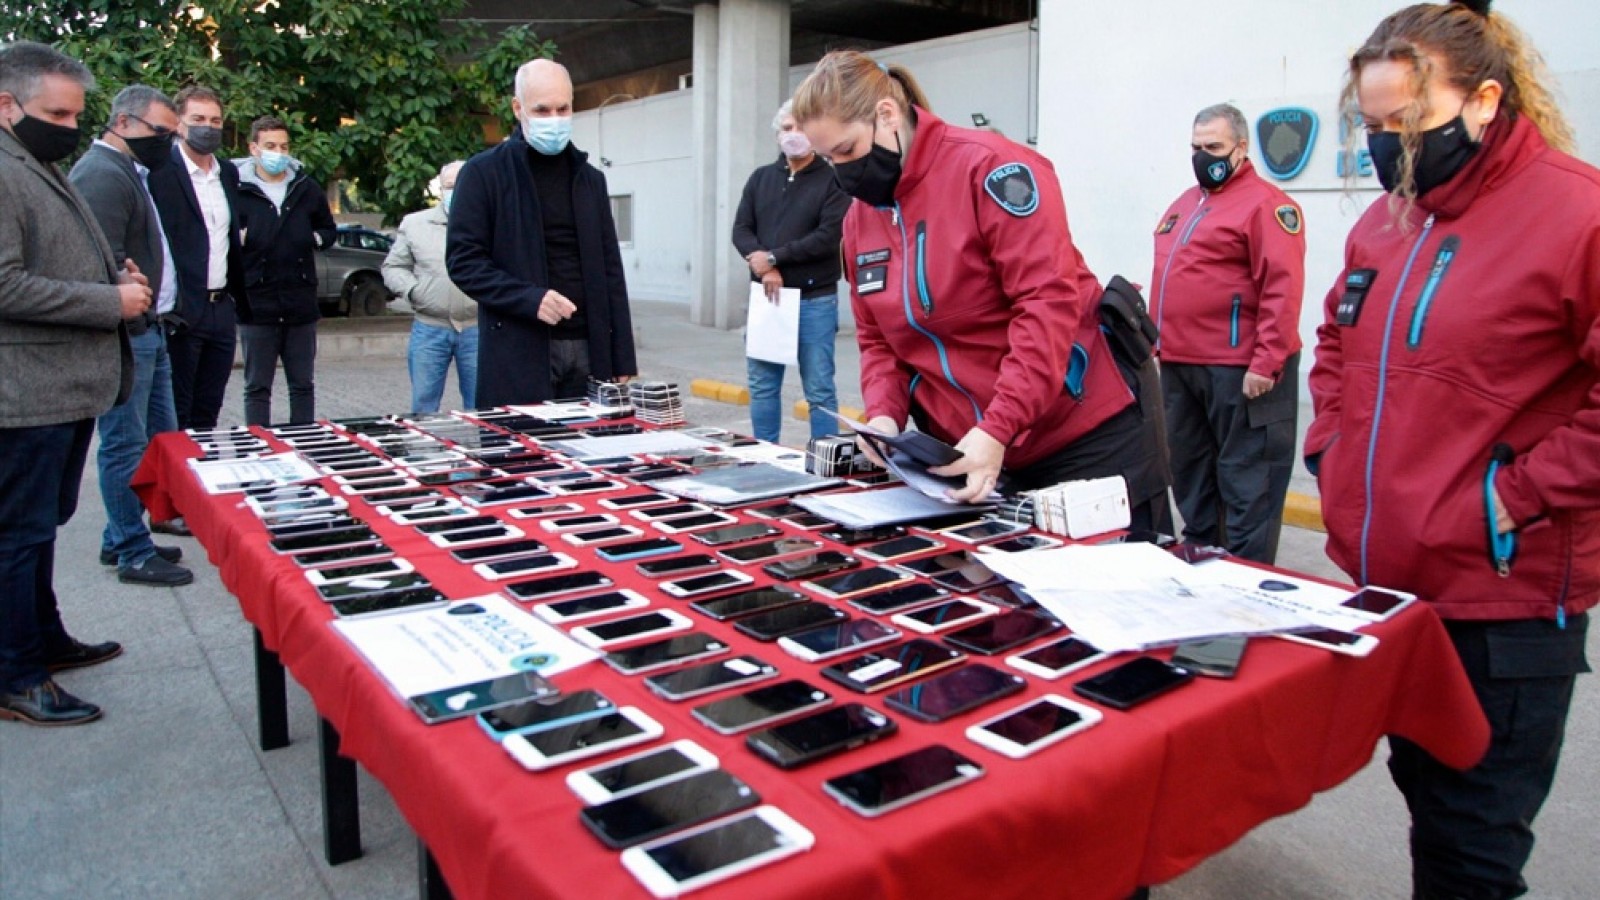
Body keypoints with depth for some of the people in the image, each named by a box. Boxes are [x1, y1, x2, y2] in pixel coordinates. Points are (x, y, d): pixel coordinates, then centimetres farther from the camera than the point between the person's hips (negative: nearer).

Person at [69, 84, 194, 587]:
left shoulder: (128, 171, 20)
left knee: (159, 439, 15)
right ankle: (134, 554, 7)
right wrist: (126, 321, -20)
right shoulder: (103, 174, -13)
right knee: (126, 446, -2)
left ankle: (120, 537, 27)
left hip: (150, 332, 11)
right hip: (127, 336, -11)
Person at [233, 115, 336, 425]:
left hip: (301, 304, 3)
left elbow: (329, 230, 20)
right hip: (256, 304, -3)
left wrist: (314, 239, 0)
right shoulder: (237, 189, -3)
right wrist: (240, 238, -19)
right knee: (257, 387, 6)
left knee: (303, 385, 11)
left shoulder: (307, 188, 8)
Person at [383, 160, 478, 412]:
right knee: (424, 404, 7)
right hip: (429, 328, 1)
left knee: (478, 406, 7)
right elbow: (393, 266, 12)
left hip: (476, 328, -1)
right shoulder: (415, 223, 8)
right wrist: (412, 290, -6)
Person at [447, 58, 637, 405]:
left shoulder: (591, 178, 14)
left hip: (588, 351, 4)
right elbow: (463, 260, -3)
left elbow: (610, 271, 12)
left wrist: (623, 362, 6)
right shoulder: (484, 173, 2)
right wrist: (530, 298, -18)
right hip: (517, 355, -4)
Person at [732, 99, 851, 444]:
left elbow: (829, 237, -13)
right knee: (762, 384, 9)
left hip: (815, 300, -5)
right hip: (766, 297, 5)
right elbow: (741, 230, 5)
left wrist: (773, 257, -12)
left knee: (819, 389, 0)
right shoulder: (760, 178, 14)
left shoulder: (833, 180, -1)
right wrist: (765, 271, -13)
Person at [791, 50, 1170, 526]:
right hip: (963, 452, 6)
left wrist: (996, 430, -28)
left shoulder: (989, 167, -15)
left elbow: (1049, 302, -22)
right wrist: (884, 414, -7)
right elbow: (877, 339, 13)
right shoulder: (858, 218, 7)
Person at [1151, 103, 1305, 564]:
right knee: (1190, 473, 16)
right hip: (1178, 366, 9)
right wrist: (1161, 340, 17)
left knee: (1246, 481, -1)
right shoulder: (1184, 204, 18)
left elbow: (1283, 289, -16)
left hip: (1238, 371, -8)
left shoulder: (1264, 204, -8)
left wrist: (1266, 364, -21)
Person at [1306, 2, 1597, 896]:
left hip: (1502, 600, -6)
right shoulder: (1387, 221, 8)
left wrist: (1517, 500, -19)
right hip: (1379, 579, 7)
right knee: (1423, 788, 23)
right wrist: (1330, 446, 10)